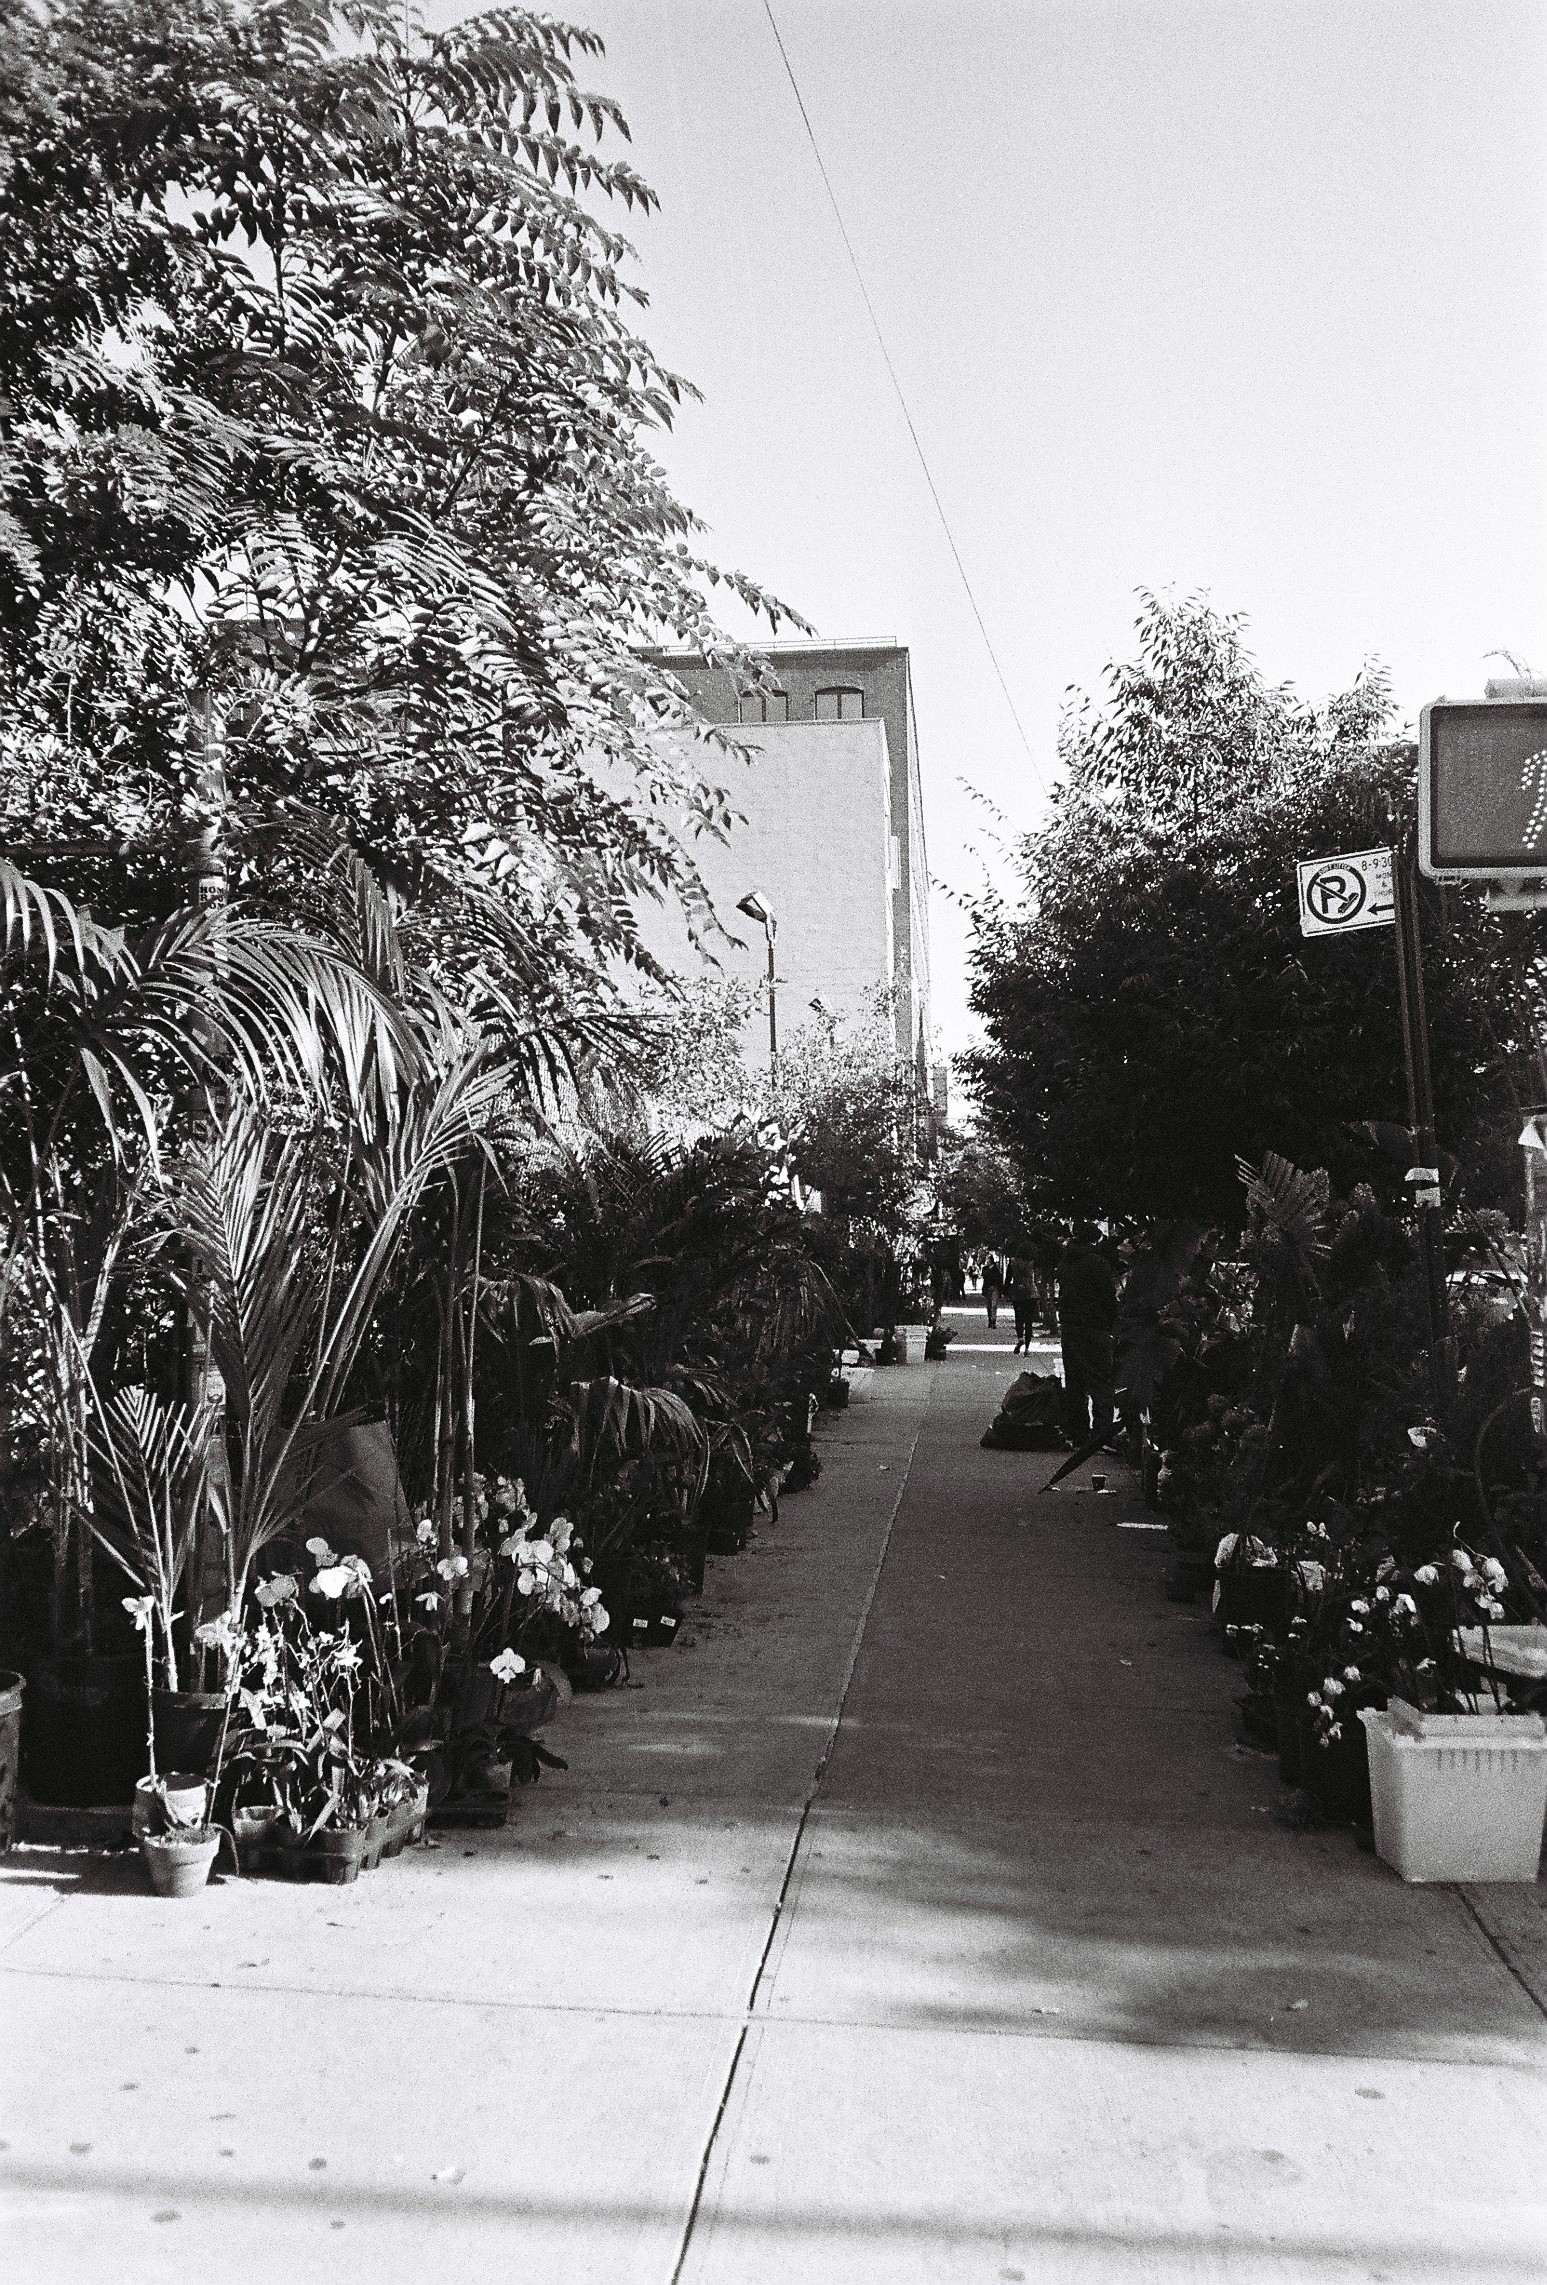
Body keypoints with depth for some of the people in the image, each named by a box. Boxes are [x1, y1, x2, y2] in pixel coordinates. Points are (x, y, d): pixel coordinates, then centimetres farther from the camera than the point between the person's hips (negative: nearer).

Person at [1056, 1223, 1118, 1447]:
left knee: (1074, 1384, 13)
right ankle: (1101, 1434, -14)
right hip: (1093, 1330, -7)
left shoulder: (1064, 1263, 11)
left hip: (1067, 1328, 7)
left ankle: (1077, 1434, 16)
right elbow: (1109, 1298, -11)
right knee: (1101, 1385, -6)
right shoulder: (1097, 1263, -12)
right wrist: (1111, 1325, 1)